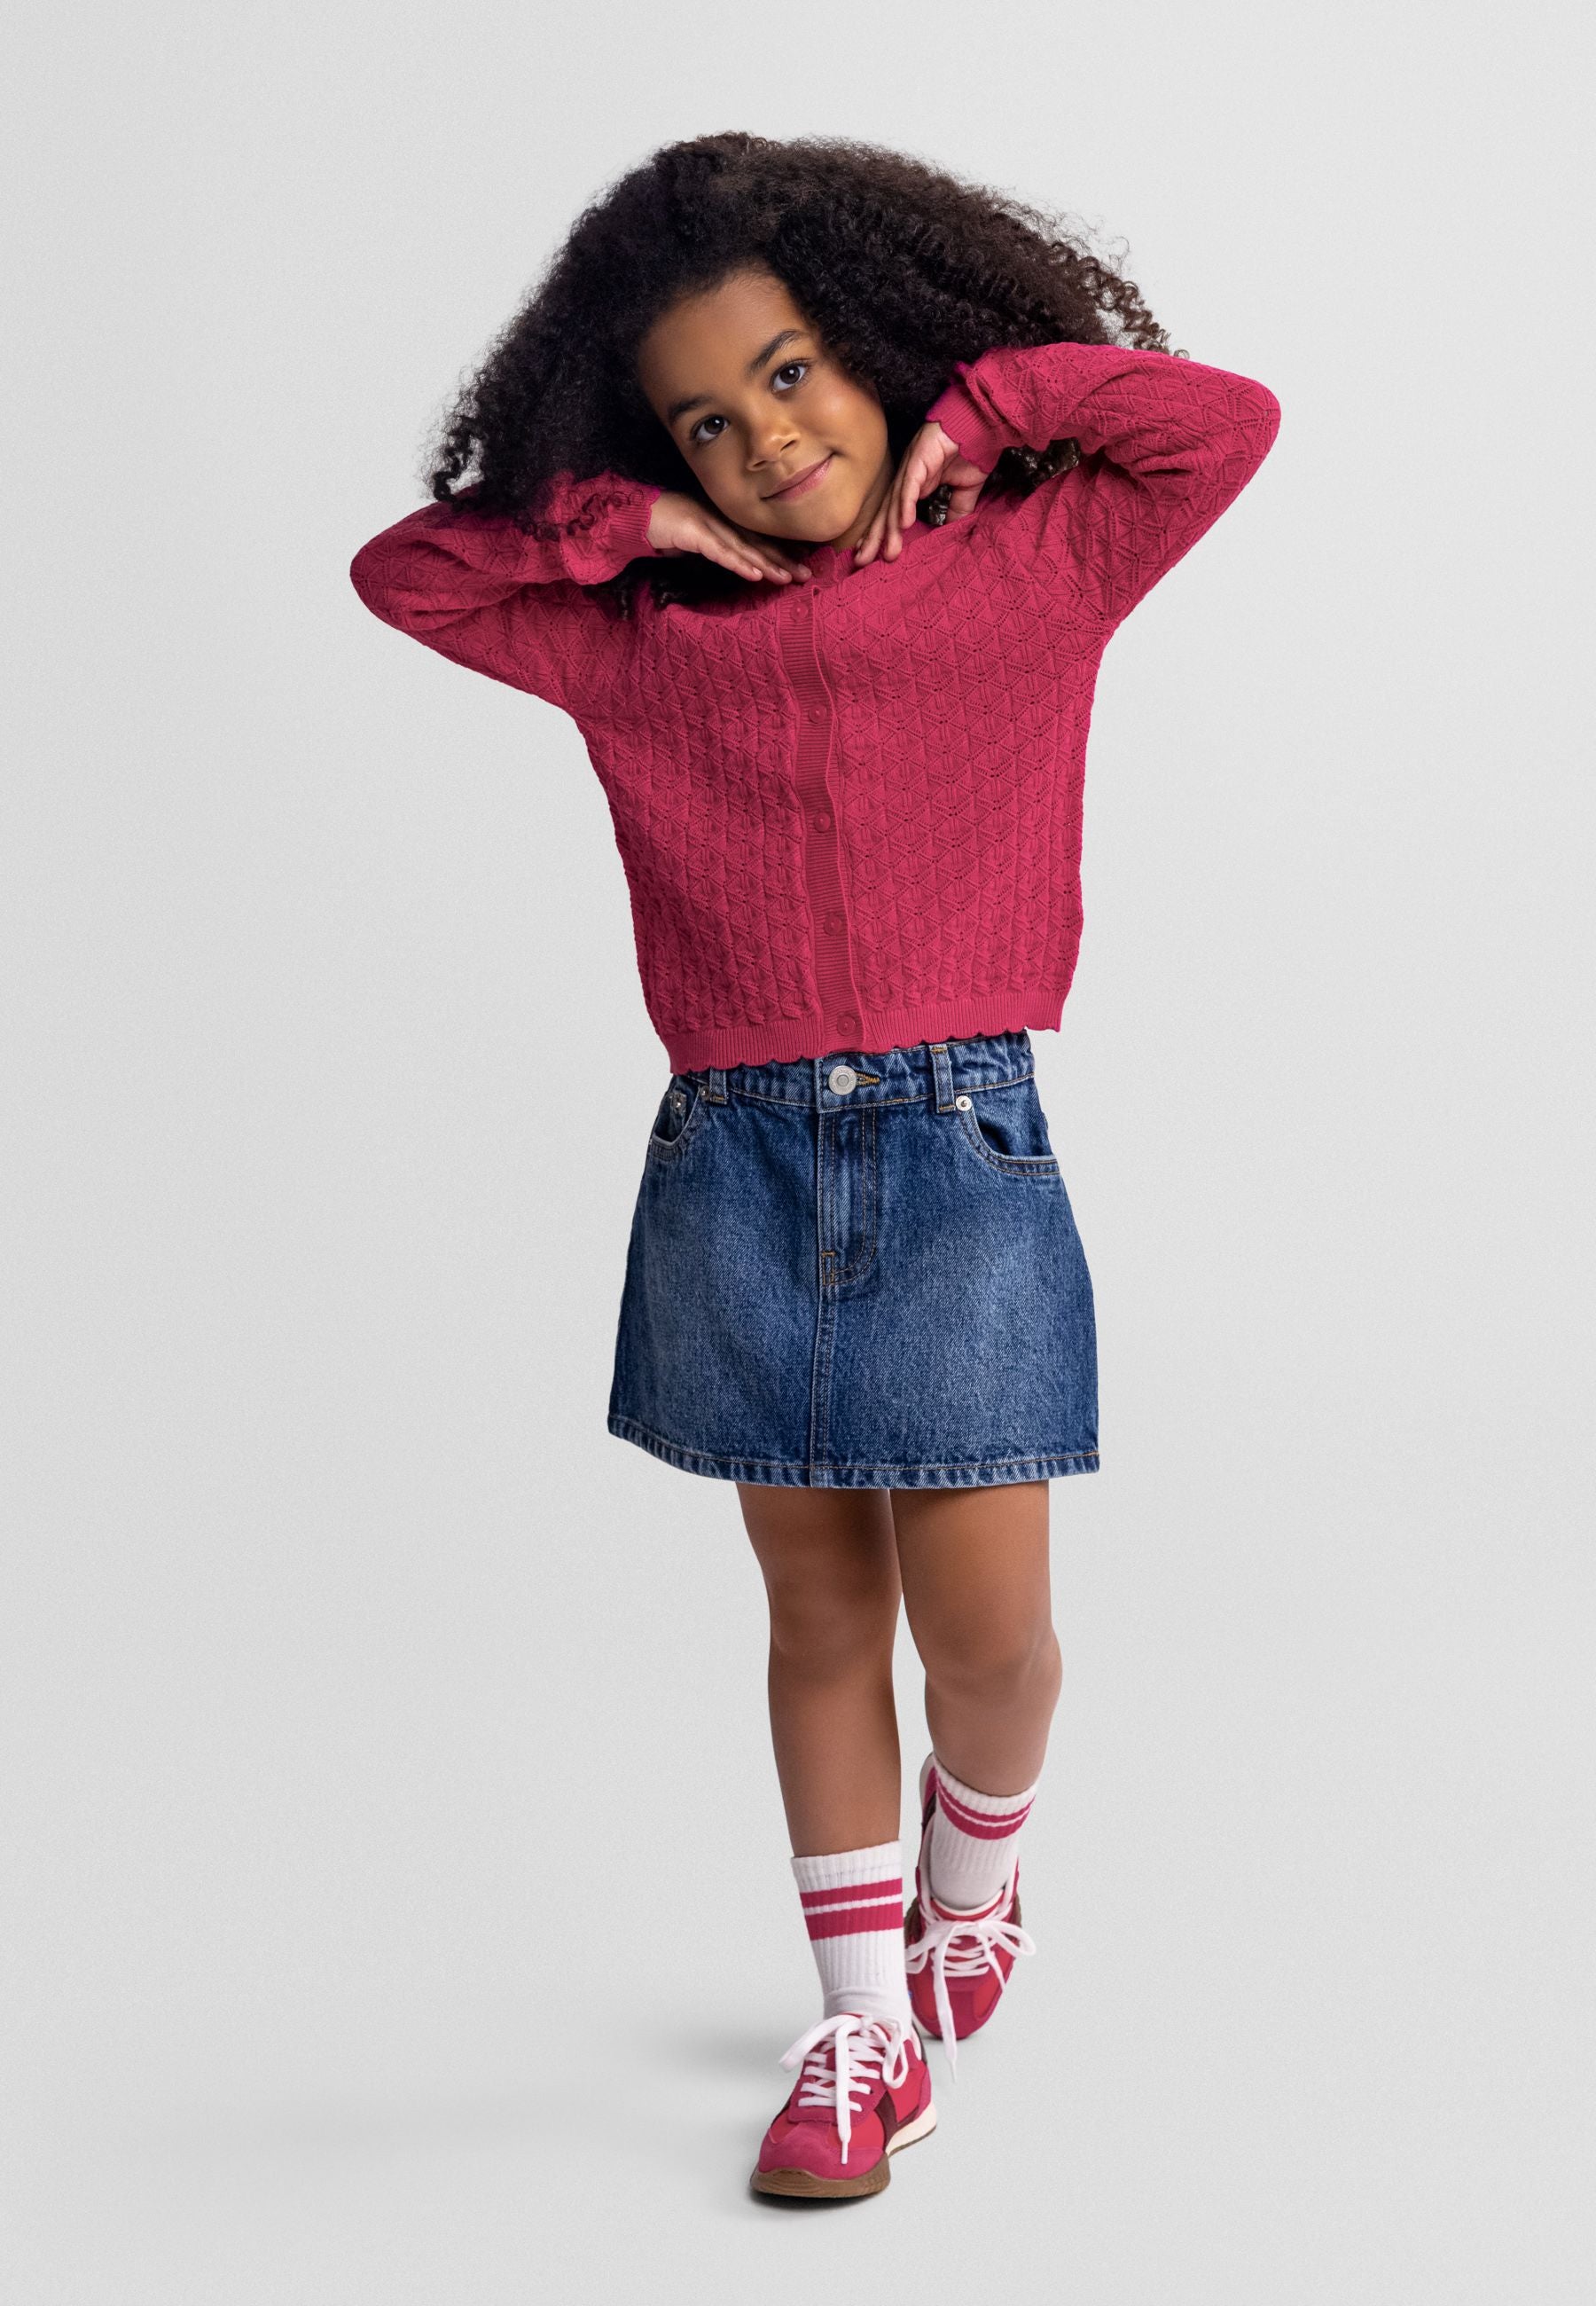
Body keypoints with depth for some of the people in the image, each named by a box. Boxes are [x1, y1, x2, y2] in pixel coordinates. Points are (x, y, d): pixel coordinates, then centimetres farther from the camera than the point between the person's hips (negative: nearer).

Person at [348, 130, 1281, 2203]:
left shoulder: (1037, 567, 4)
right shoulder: (644, 639, 7)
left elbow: (1228, 422, -3)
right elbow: (404, 574, 8)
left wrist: (975, 406, -1)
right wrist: (626, 519, 1)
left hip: (961, 1141, -2)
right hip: (736, 1162, 2)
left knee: (982, 1622, 0)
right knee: (820, 1613, 10)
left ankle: (971, 1889, 34)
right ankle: (869, 2028, 23)